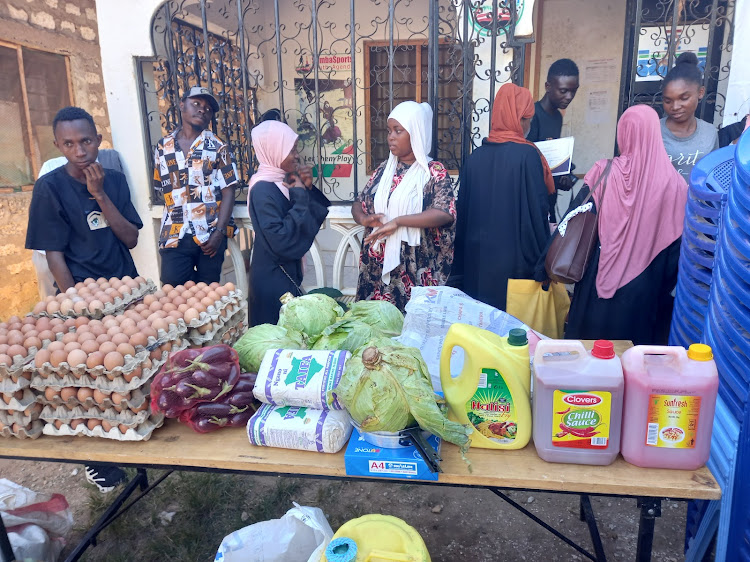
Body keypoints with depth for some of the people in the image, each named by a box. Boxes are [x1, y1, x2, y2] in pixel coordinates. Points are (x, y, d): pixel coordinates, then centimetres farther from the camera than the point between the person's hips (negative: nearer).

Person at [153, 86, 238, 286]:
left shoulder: (217, 146, 2)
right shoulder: (163, 147, 9)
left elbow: (228, 192, -4)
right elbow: (161, 189, 13)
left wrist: (220, 232, -13)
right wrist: (164, 234, 8)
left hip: (211, 235, -1)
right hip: (174, 236, 2)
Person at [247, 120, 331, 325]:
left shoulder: (283, 181, 5)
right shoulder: (263, 189, -20)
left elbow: (315, 217, 10)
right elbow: (279, 240, -27)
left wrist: (308, 189, -6)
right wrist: (300, 196, -20)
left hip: (288, 271, 9)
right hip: (273, 277, -9)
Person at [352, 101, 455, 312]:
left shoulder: (434, 172, -6)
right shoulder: (385, 169, 10)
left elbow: (445, 214, -20)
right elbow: (358, 204, 14)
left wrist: (397, 221, -23)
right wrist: (363, 219, -9)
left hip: (414, 269, -5)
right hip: (376, 265, 5)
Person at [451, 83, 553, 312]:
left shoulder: (476, 156, 2)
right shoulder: (527, 155, -11)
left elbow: (463, 212, 6)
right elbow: (538, 210, -12)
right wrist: (542, 262, -1)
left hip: (476, 258, 5)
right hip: (514, 259, -5)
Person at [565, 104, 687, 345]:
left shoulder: (602, 172, -10)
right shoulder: (673, 181, -10)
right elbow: (676, 244, -4)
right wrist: (665, 286, 8)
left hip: (599, 279, 0)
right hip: (644, 288, 0)